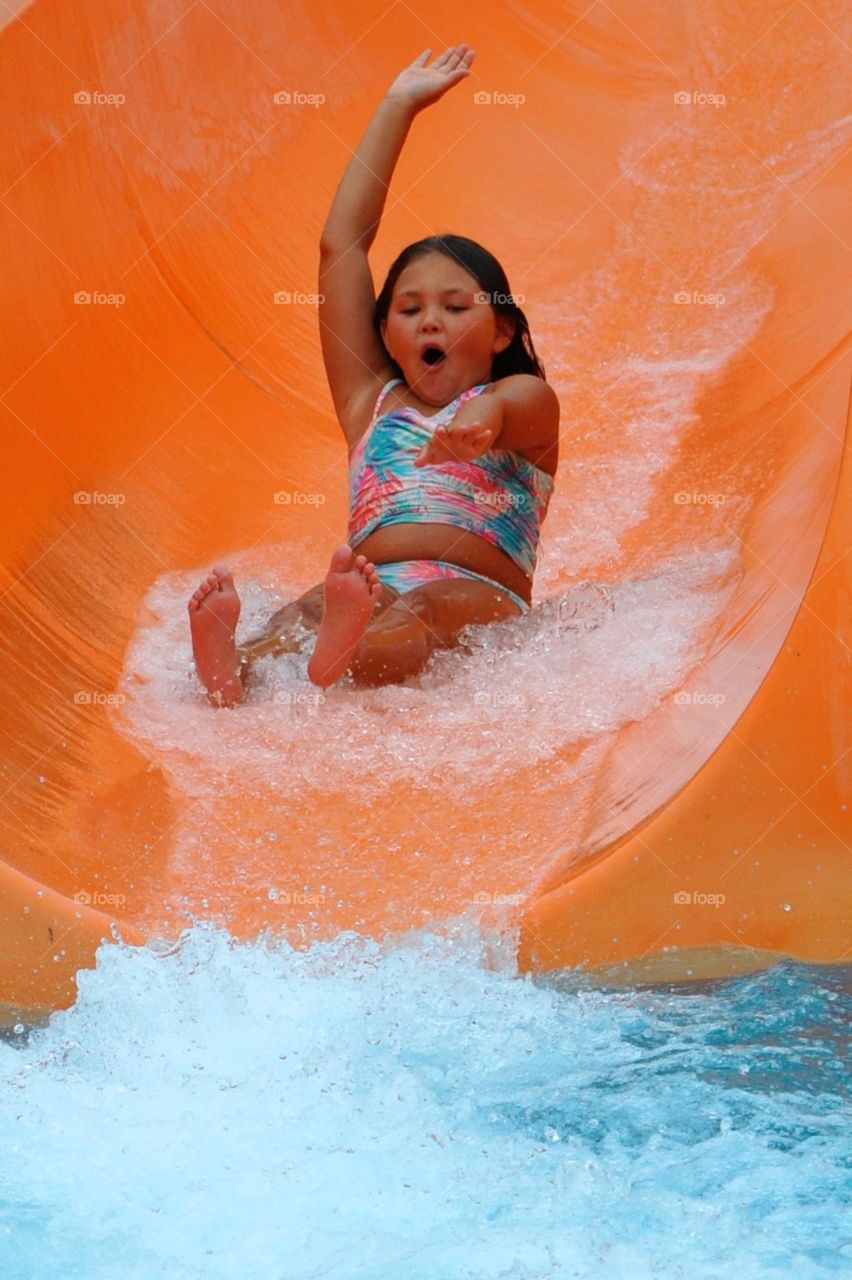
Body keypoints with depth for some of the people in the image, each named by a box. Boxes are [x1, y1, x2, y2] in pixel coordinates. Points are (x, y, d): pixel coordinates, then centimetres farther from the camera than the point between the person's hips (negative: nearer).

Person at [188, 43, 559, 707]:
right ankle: (237, 670, -63)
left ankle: (344, 660, -70)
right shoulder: (373, 402, 30)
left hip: (482, 598, -3)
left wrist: (484, 415, -35)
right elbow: (341, 245, 29)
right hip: (370, 592, 3)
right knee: (313, 605, -31)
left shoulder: (525, 399, 20)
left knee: (430, 610, -37)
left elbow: (518, 406, -8)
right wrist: (397, 108, 32)